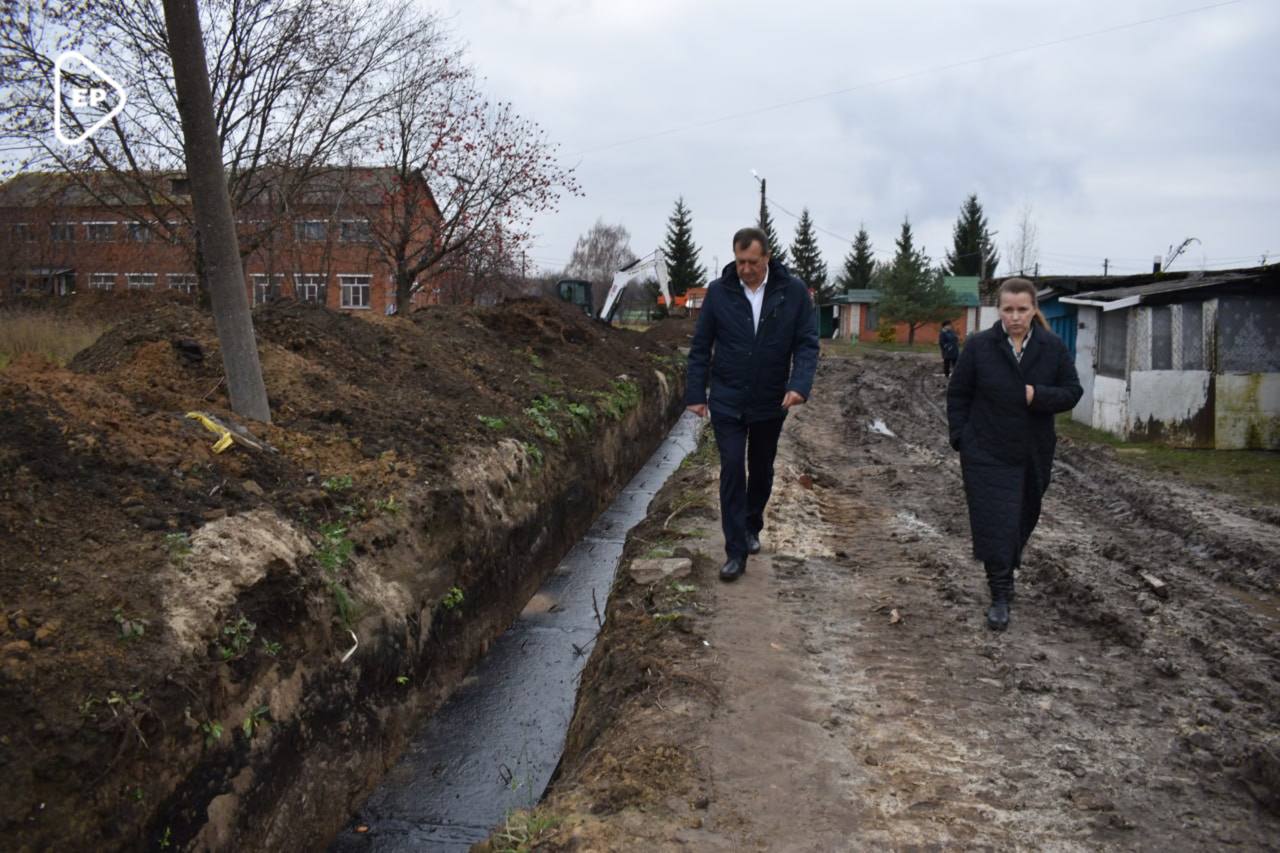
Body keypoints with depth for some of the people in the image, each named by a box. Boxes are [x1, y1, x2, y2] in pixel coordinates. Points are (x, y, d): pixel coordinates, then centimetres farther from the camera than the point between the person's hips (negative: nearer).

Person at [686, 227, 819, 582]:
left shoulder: (794, 291, -8)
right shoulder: (718, 291, -7)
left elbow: (807, 344, -6)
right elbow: (700, 347, -1)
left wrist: (800, 385, -21)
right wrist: (696, 394, -2)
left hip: (770, 404, 1)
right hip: (727, 403, -1)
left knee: (761, 471, 16)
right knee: (732, 471, -6)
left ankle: (752, 528, 39)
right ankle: (736, 551, 1)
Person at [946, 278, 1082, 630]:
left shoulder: (1054, 348, -1)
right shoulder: (979, 346, -5)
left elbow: (1072, 392, 1)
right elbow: (957, 394, 2)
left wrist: (1038, 396, -18)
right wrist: (961, 437, -6)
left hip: (1033, 454, 3)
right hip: (987, 453, -3)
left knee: (1023, 520, 16)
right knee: (995, 523, -6)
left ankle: (1007, 572, 40)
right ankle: (1000, 596, 2)